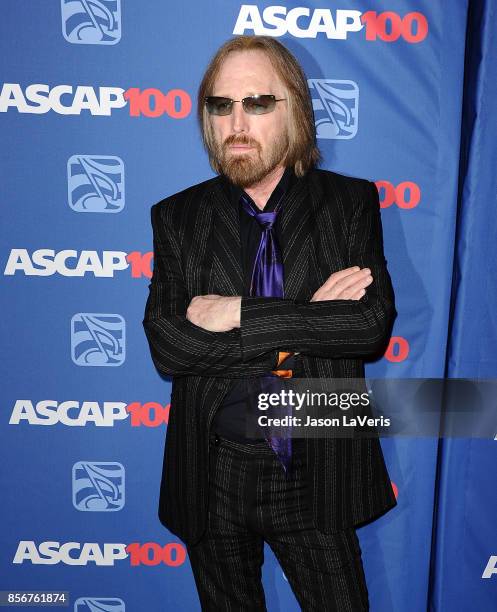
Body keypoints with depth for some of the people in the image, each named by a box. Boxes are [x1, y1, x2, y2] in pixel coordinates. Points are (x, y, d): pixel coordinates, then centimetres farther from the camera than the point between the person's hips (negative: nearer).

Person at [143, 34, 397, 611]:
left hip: (315, 477, -1)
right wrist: (310, 323, -19)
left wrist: (239, 313, -19)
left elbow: (373, 325, -15)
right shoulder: (177, 216, -2)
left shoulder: (351, 202, -4)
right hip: (213, 477, 2)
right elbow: (167, 345, -14)